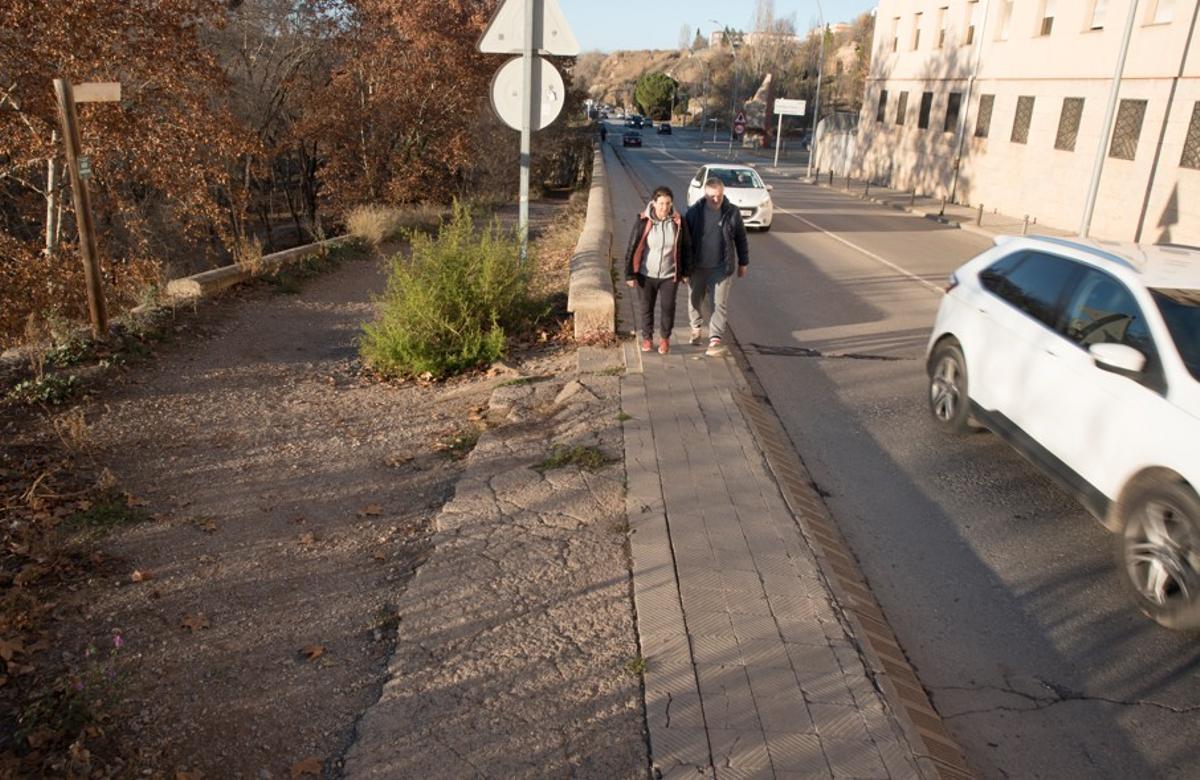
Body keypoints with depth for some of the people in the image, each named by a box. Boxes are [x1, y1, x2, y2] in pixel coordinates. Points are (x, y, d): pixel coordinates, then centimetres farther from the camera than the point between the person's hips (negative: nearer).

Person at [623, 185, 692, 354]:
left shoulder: (678, 221, -8)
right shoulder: (643, 222, -14)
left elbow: (686, 247, 3)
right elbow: (632, 248, -8)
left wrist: (685, 272, 6)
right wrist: (629, 274, -8)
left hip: (670, 275, 1)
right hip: (646, 274, -1)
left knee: (668, 307, 8)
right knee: (645, 308, 10)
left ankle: (665, 338, 31)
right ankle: (647, 338, 31)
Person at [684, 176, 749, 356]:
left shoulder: (732, 212, -6)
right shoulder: (694, 212, -7)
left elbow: (741, 239, 5)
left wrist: (743, 262, 9)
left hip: (722, 267, -1)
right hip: (697, 267, 1)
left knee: (719, 304, -7)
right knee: (695, 301, 16)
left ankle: (715, 340, -7)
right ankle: (696, 328, 41)